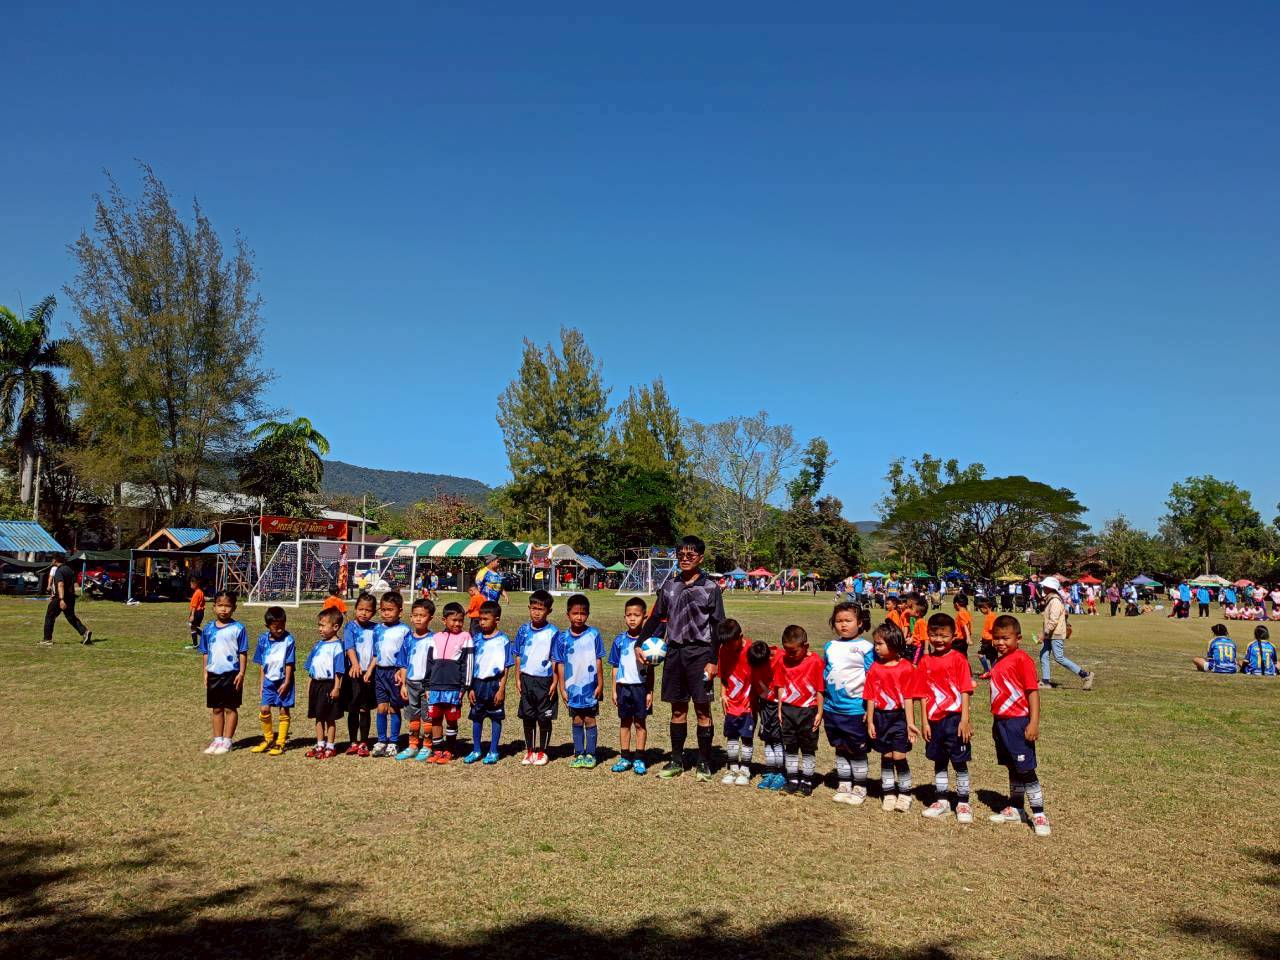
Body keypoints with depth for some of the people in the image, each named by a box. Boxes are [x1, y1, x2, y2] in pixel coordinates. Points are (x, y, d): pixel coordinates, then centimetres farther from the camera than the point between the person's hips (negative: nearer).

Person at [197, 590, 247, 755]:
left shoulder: (238, 628, -8)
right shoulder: (208, 629, 4)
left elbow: (243, 653, -7)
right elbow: (205, 653, 11)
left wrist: (241, 673, -11)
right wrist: (205, 672, 7)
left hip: (231, 674, -4)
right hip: (214, 674, 4)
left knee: (230, 708, 4)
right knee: (216, 709, 13)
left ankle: (227, 741, 12)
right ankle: (217, 740, 23)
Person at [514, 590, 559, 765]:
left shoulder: (552, 632, -8)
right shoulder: (524, 630, 2)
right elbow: (518, 656, 8)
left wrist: (555, 681, -8)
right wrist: (518, 679, 5)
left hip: (544, 680, -3)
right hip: (526, 679, 3)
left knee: (544, 718, 6)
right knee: (527, 717, 10)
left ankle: (542, 752, 19)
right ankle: (529, 751, 23)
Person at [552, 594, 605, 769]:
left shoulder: (593, 635, -5)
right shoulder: (562, 638, -2)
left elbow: (598, 660, -1)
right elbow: (560, 664, 2)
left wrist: (600, 684, -2)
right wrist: (562, 688, -1)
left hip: (590, 686, -1)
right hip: (572, 687, 2)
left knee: (590, 720, 5)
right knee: (577, 721, 10)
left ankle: (590, 754, 14)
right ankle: (578, 754, 18)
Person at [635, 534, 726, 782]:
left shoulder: (710, 588, -4)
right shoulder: (669, 585, 9)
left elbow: (718, 626, -4)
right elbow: (657, 617, 15)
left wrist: (713, 660, -10)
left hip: (699, 652, -4)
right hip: (674, 651, 4)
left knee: (702, 709, 1)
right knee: (677, 708, 10)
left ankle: (704, 763, 10)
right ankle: (676, 761, 19)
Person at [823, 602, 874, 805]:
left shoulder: (865, 647, -8)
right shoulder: (830, 646, 7)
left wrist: (869, 708, -9)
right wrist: (822, 705, 13)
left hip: (855, 709, -5)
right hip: (832, 708, 5)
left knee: (857, 750, 6)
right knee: (840, 749, 15)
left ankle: (859, 789, 20)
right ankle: (843, 786, 26)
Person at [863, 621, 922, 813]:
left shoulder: (906, 668, -7)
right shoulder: (875, 668, 2)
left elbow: (908, 698, -7)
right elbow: (870, 697, 3)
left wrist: (910, 723, -10)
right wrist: (870, 721, 1)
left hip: (899, 717, -3)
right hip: (880, 717, 3)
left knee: (899, 756, -4)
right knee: (886, 756, 10)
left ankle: (905, 794, 14)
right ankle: (889, 794, 21)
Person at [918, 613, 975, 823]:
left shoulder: (958, 659, -7)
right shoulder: (925, 661, 3)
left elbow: (965, 691, -9)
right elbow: (924, 694, 5)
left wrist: (964, 720, -13)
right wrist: (924, 721, 2)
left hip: (955, 719, -4)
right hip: (934, 720, 4)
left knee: (960, 762, 6)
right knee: (939, 762, 15)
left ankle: (963, 804, 17)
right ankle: (941, 801, 26)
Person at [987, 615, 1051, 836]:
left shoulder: (1022, 659, -13)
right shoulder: (999, 663, 13)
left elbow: (1033, 691, -16)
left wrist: (1034, 723, -21)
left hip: (1018, 721, -8)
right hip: (1001, 722, 8)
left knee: (1026, 769, -3)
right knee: (1012, 769, 17)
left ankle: (1039, 815, 5)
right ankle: (1015, 810, 28)